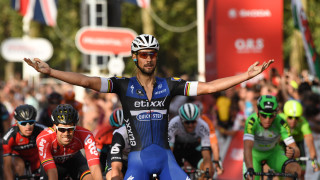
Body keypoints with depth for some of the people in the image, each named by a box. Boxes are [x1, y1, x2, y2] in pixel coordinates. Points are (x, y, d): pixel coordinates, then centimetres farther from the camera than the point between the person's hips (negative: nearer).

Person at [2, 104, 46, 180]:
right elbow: (7, 165, -37)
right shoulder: (9, 137, -36)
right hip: (18, 155, -2)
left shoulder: (40, 131, -34)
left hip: (35, 155, 2)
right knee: (19, 165, -32)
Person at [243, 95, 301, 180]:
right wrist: (250, 169, -63)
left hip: (273, 153, 1)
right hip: (254, 153, -1)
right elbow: (247, 148, -46)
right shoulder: (251, 121, -34)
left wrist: (292, 152, -57)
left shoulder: (280, 123, -30)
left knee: (296, 170, -23)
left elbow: (297, 151, -32)